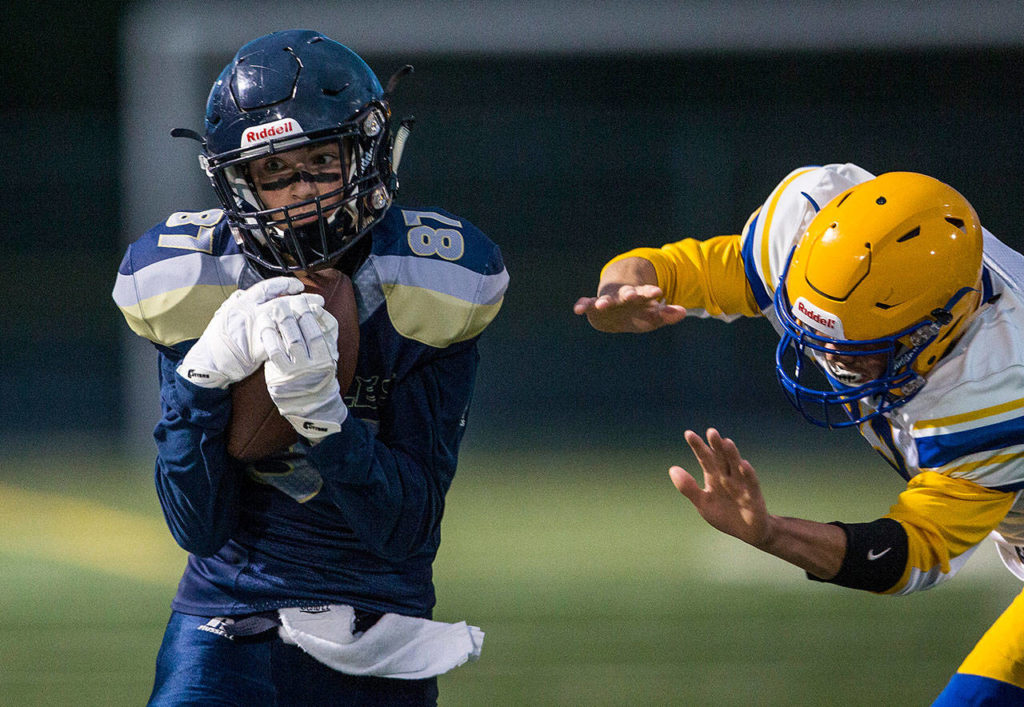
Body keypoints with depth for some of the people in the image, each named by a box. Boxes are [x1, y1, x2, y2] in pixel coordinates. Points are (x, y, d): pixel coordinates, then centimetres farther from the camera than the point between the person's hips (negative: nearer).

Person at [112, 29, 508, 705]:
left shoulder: (424, 287, -9)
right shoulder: (194, 287, -5)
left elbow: (405, 529, -11)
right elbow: (199, 527, -7)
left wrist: (320, 408, -26)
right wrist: (208, 372, -21)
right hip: (228, 619, 0)